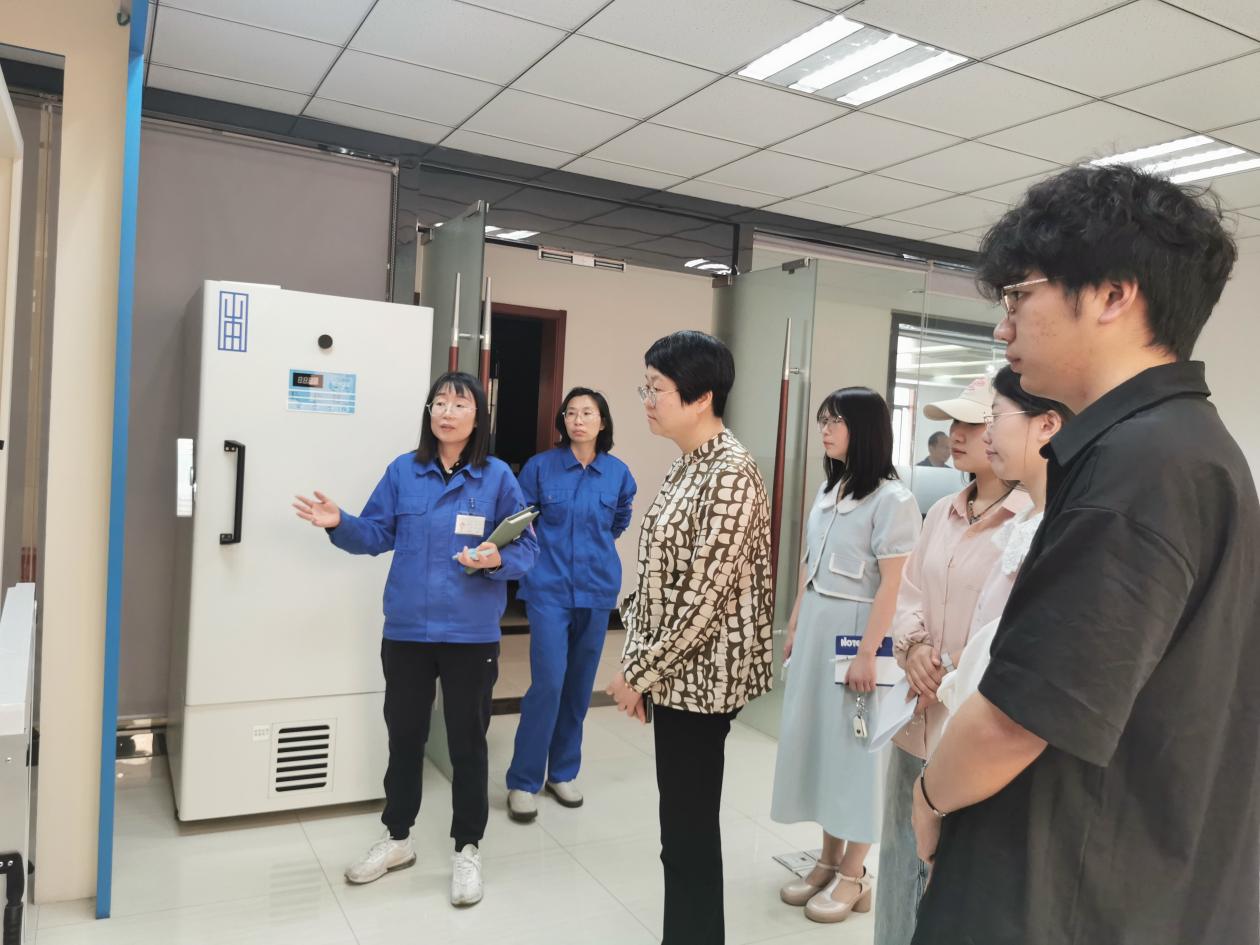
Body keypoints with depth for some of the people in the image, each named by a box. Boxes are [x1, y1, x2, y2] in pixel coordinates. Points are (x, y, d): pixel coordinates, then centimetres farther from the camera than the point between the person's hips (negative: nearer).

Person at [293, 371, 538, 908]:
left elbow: (527, 549, -3)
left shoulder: (497, 477, -5)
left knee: (467, 742, 9)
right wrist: (339, 524, -13)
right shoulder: (403, 472, 2)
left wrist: (498, 559, -23)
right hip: (406, 630, 3)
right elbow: (376, 536, 4)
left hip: (471, 635, -2)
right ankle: (396, 838, 38)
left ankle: (467, 850, 28)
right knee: (404, 736, 17)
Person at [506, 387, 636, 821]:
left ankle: (562, 772, 26)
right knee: (548, 682, -10)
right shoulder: (540, 466, -4)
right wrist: (548, 549, -3)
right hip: (549, 588, -3)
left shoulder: (618, 473, 2)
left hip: (597, 589, 3)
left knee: (579, 683, 10)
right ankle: (523, 781, 5)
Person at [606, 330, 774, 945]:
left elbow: (704, 597, -21)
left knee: (689, 834, 3)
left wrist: (639, 672, -15)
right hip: (675, 670, 9)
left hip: (698, 675, -9)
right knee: (683, 826, 19)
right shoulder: (686, 468, 10)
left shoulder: (732, 474, -18)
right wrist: (641, 665, 9)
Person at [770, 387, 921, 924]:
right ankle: (829, 861, 28)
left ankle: (854, 875, 20)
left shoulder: (892, 499, -13)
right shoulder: (827, 492, 10)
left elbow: (892, 585, -17)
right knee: (816, 739, 13)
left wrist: (867, 653, -20)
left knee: (855, 746, 4)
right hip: (816, 628, 8)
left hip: (856, 631, -7)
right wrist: (794, 628, 14)